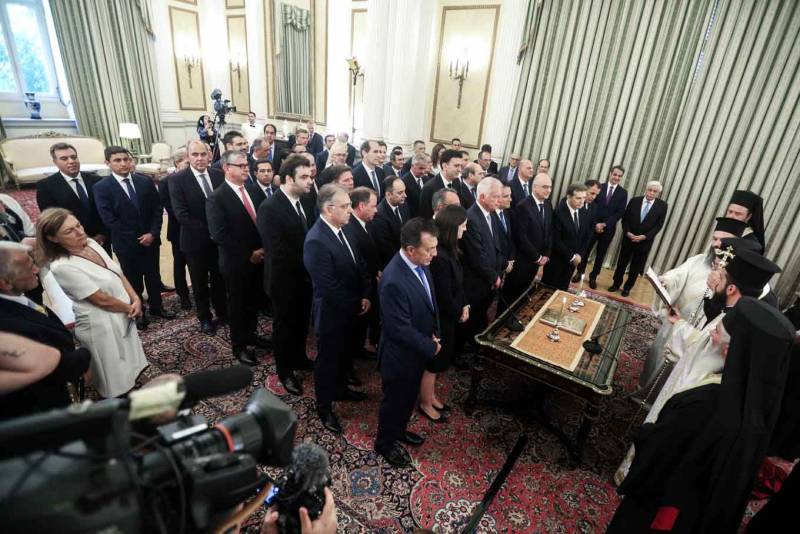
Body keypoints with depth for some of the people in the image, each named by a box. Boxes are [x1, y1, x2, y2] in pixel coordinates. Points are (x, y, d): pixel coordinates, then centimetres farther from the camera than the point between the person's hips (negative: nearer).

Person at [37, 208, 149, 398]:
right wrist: (130, 308, -6)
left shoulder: (91, 243, -2)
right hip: (101, 326, -7)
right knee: (117, 383, 11)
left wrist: (135, 299, -8)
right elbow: (102, 299, -21)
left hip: (122, 316, 7)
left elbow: (119, 273, 4)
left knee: (128, 366, 24)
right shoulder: (62, 267, -25)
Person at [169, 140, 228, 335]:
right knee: (200, 282, 13)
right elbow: (181, 214, -16)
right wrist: (208, 230, -18)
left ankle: (222, 310, 37)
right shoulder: (177, 179, -11)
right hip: (196, 240, -2)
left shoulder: (219, 174, -1)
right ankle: (205, 318, 31)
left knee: (219, 278, 17)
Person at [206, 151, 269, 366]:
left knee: (254, 300, 18)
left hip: (259, 257, 5)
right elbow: (219, 236, -18)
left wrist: (264, 248, -5)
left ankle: (251, 335, 39)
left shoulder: (254, 189, 3)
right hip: (236, 262, -5)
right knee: (237, 304, 11)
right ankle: (238, 346, 28)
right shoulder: (216, 198, -14)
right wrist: (249, 254, -16)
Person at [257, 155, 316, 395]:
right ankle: (285, 371, 32)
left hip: (306, 276, 6)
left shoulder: (305, 200, 0)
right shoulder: (269, 208, -22)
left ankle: (299, 358, 45)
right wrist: (307, 267, -17)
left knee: (302, 321, 21)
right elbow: (277, 252, -25)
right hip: (285, 279, -6)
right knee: (284, 325, 13)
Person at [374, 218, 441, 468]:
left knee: (409, 396, 29)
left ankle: (399, 429, 55)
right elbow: (401, 329, -29)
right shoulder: (394, 281, -36)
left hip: (418, 349, 8)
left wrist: (434, 333, -2)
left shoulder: (420, 263, -9)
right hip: (400, 355, -8)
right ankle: (385, 443, 44)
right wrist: (431, 347, -16)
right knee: (394, 401, 18)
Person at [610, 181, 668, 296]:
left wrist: (645, 236, -16)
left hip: (645, 241, -1)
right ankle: (616, 284, 25)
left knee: (636, 266, 9)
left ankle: (627, 287, 22)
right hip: (628, 238, 1)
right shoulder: (634, 200, -2)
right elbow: (625, 218, 1)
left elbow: (659, 225, -6)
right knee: (622, 262, 10)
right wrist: (627, 232, -13)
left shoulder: (662, 205, -5)